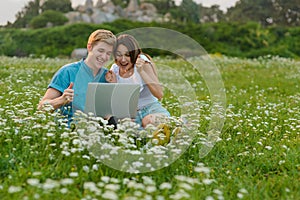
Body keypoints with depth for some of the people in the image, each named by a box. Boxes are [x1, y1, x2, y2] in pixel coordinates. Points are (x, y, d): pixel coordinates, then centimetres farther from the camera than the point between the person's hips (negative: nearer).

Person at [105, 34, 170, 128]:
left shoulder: (143, 63, -10)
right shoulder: (114, 69, 3)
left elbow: (159, 94, -20)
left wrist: (141, 71, -26)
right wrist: (114, 84, -10)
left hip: (153, 110, -4)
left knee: (149, 121, -39)